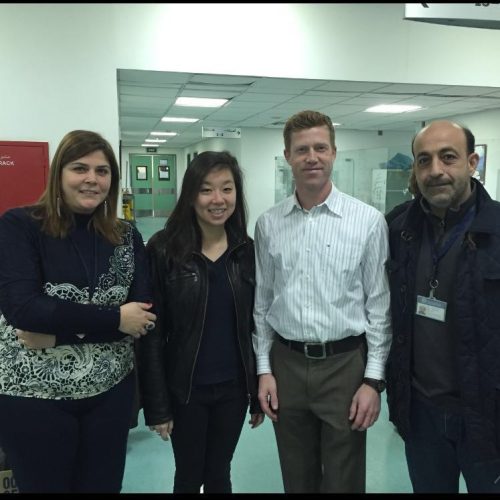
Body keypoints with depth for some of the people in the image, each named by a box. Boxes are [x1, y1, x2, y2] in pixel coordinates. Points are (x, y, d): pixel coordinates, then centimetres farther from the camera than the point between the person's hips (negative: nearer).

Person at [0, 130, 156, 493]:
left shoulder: (127, 237, 1)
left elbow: (144, 315, -7)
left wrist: (58, 332, -18)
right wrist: (115, 319, -18)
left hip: (111, 391, 3)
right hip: (34, 396, -3)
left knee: (103, 486, 17)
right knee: (45, 487, 15)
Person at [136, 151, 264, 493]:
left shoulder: (246, 250, -1)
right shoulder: (163, 249, -12)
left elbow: (255, 326, 4)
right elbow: (151, 332, -10)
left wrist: (259, 393, 6)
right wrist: (157, 404, -9)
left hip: (233, 387, 3)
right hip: (185, 389, -3)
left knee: (219, 474, 19)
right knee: (188, 477, 15)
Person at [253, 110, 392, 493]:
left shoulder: (368, 221, -8)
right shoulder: (268, 224, 1)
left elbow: (380, 305, -5)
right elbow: (262, 301, 6)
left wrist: (374, 379, -7)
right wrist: (264, 368, 4)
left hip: (345, 364, -2)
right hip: (285, 363, 3)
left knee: (343, 481, 14)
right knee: (296, 479, 20)